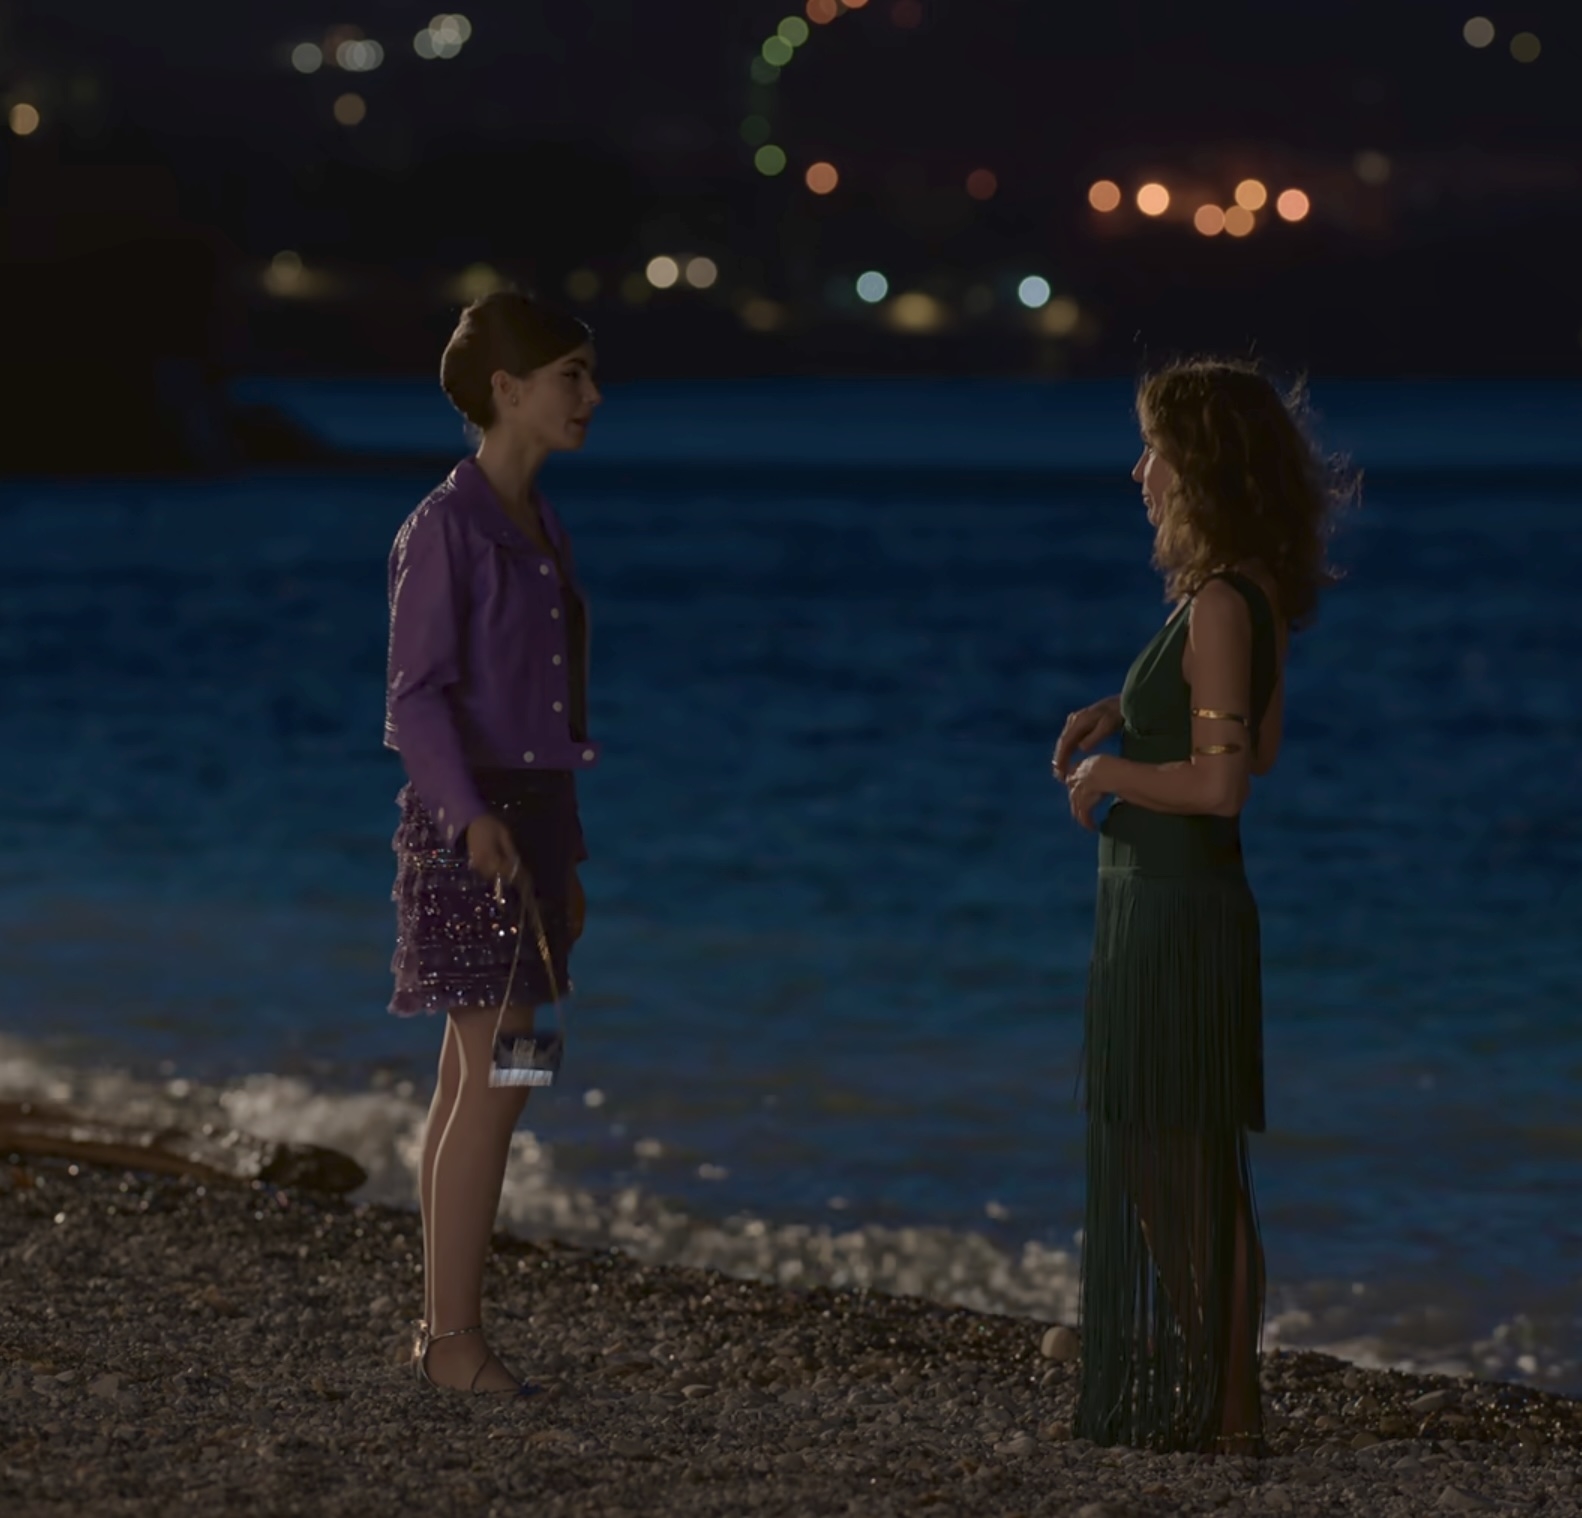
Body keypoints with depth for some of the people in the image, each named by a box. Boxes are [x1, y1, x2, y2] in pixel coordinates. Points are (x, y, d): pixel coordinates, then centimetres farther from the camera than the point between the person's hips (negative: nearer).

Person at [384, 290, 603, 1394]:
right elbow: (416, 696, -15)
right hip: (471, 820, -9)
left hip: (534, 812, 9)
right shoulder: (445, 528, -11)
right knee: (499, 1075, -11)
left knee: (475, 1082, 8)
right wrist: (473, 817, -29)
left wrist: (568, 858, 19)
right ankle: (457, 1334, -8)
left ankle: (445, 1331, 11)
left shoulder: (538, 526, 14)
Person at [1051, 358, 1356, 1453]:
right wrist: (1129, 712, 14)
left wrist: (1109, 774, -11)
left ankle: (1227, 1413, 3)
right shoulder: (1250, 593, 10)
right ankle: (1196, 1399, 23)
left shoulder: (1221, 604, -19)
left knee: (1188, 1169, -3)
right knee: (1163, 1164, 16)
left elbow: (1220, 781, -25)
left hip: (1179, 910, -10)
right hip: (1164, 902, 10)